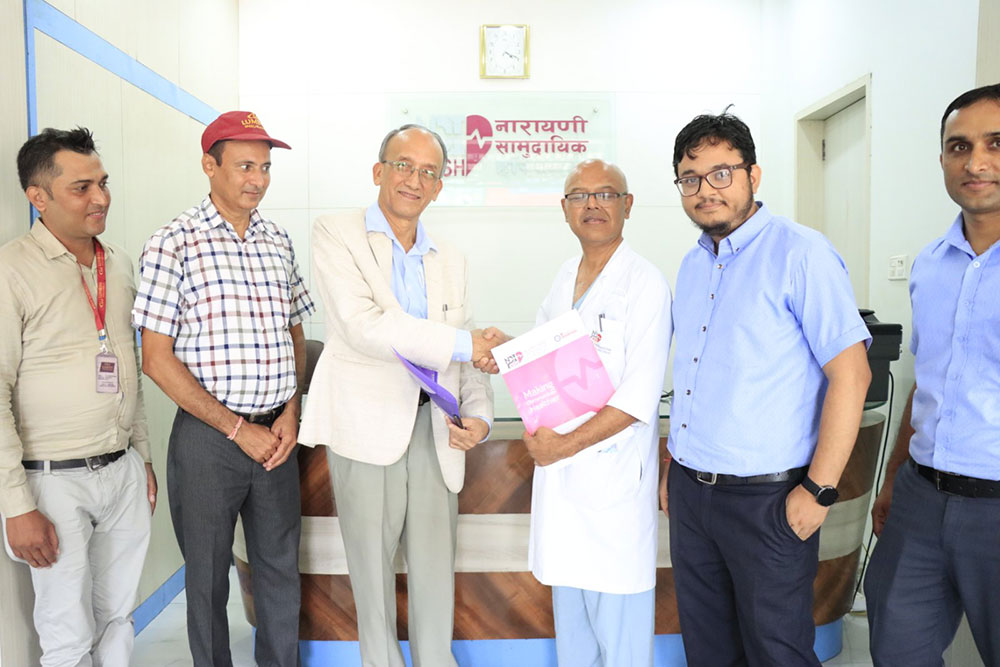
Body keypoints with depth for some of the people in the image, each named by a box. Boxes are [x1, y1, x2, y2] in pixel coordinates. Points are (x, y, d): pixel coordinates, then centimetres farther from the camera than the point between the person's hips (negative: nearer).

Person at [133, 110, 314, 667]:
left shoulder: (279, 242, 7)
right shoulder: (173, 244, -8)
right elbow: (157, 358, -10)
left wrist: (291, 413, 0)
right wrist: (238, 429, -12)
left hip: (276, 434, 4)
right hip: (207, 438, -4)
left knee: (281, 569, 15)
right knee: (208, 576, 13)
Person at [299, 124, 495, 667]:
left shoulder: (451, 261, 16)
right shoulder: (336, 234, -1)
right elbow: (363, 326, -16)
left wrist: (478, 417, -2)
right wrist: (464, 343, -18)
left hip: (434, 429, 4)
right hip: (368, 426, -4)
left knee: (435, 567, 12)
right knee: (372, 567, 9)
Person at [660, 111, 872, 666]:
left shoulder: (800, 253, -12)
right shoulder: (692, 265, 10)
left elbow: (851, 372, -16)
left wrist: (819, 490, -17)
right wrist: (673, 468, 15)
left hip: (766, 497, -6)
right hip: (689, 491, 7)